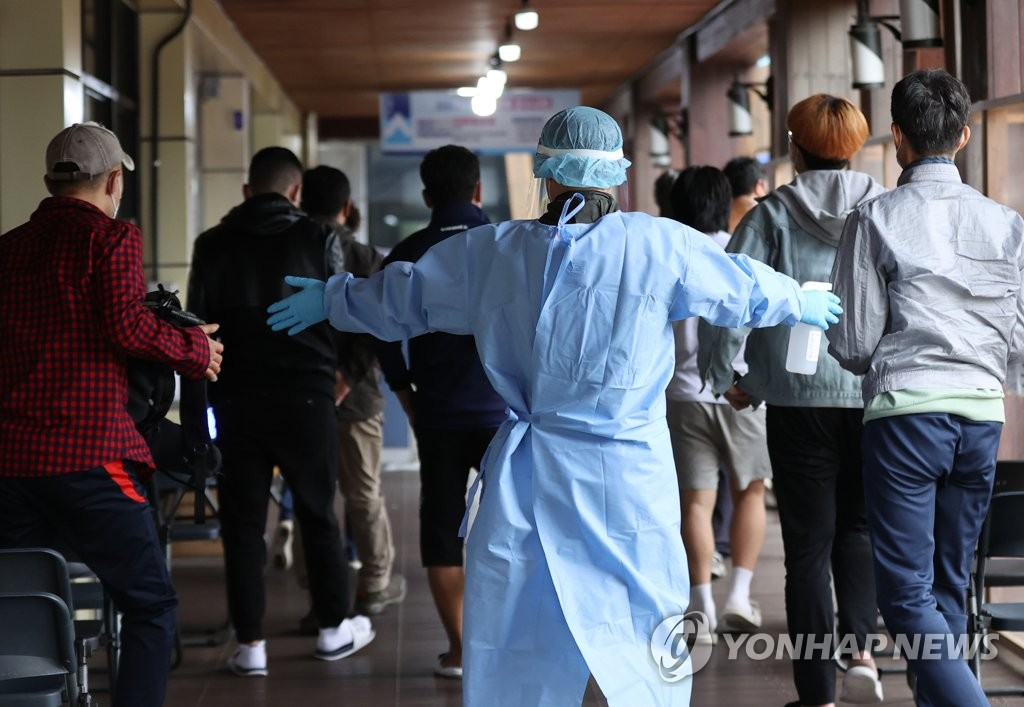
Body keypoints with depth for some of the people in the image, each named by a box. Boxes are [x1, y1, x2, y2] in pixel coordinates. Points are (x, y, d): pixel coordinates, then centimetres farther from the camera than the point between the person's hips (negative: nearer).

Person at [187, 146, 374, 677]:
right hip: (305, 394, 0)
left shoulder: (212, 245, 3)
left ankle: (250, 644, 4)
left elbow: (197, 324, 4)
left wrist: (207, 388, 14)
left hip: (236, 398, 1)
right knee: (317, 513, 12)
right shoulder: (318, 239, 0)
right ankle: (333, 629, 22)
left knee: (242, 521, 5)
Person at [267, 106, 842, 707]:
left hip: (524, 480, 3)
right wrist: (801, 302, 31)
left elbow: (401, 297, 16)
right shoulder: (659, 245, -6)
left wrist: (330, 299, 35)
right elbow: (745, 289, 9)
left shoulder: (491, 252, 2)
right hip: (627, 477, -2)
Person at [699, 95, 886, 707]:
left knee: (809, 545, 4)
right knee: (858, 529, 20)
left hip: (799, 398, -2)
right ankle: (862, 650, 2)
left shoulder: (774, 213, -1)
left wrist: (724, 376, 4)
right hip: (877, 397, 2)